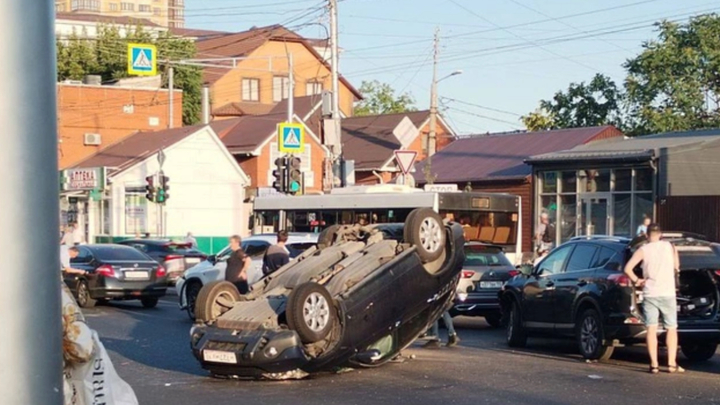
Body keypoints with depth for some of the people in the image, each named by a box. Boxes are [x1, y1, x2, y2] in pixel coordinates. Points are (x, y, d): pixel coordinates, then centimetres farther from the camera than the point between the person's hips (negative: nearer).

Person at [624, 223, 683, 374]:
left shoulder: (643, 250, -1)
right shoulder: (669, 246, 3)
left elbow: (628, 268, -11)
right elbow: (676, 267, 7)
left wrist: (636, 280, 3)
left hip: (650, 294, 0)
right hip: (667, 294, 0)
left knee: (652, 329, 2)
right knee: (671, 329, 8)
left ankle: (654, 365, -3)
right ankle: (672, 364, 2)